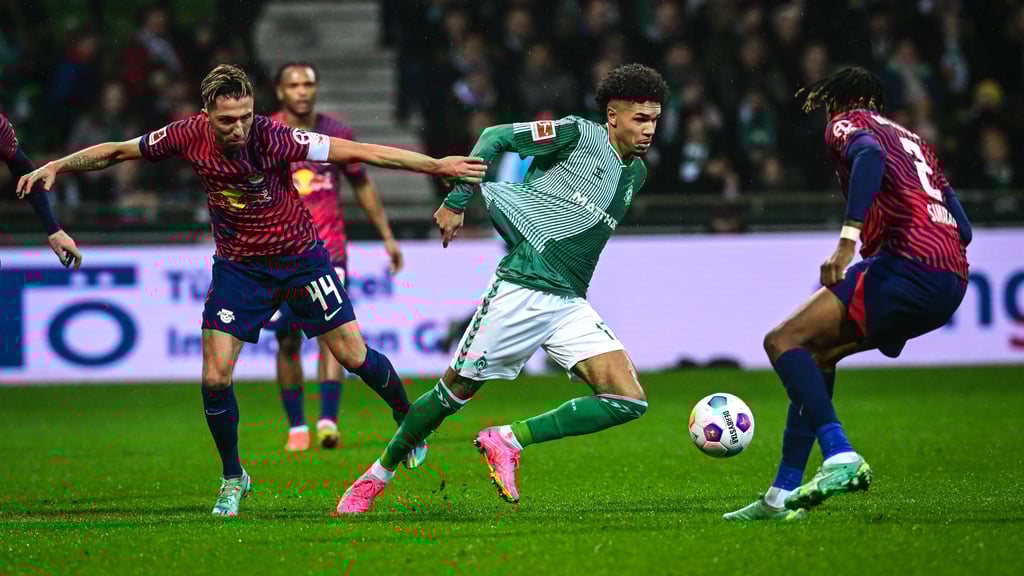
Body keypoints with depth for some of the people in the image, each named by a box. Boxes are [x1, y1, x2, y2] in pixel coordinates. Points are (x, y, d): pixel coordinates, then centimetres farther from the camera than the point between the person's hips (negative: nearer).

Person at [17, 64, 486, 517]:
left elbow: (359, 152, -27)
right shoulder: (189, 136, -18)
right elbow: (117, 152, -1)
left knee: (353, 355, 0)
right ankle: (233, 479, 13)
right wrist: (56, 166, -8)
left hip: (300, 257, -2)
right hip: (238, 266, 2)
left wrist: (437, 166, -30)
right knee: (215, 378, -9)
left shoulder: (272, 138, -27)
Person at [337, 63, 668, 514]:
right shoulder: (578, 134, -6)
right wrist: (457, 201, -7)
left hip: (570, 304, 6)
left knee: (629, 402, -12)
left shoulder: (636, 173, 14)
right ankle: (377, 475, 20)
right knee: (458, 388, 1)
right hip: (521, 291, -6)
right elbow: (496, 138, -4)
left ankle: (508, 442, -7)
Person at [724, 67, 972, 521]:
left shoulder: (847, 122, 9)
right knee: (817, 352, 21)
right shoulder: (915, 140, 32)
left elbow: (870, 153, -17)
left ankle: (841, 457, -26)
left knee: (783, 342, -8)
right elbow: (963, 229, 26)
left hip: (909, 263, -9)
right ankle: (783, 495, 18)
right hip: (952, 284, 9)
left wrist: (849, 238, -25)